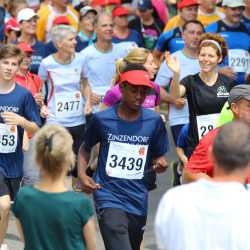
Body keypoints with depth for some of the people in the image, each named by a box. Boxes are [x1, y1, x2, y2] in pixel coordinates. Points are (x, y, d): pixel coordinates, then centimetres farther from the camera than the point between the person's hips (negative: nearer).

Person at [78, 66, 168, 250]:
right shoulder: (102, 119, -5)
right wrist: (82, 175, -5)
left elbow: (158, 156, 9)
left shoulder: (154, 121, -1)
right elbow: (86, 148, 11)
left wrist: (160, 164, -15)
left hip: (138, 201, 3)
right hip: (109, 198, -3)